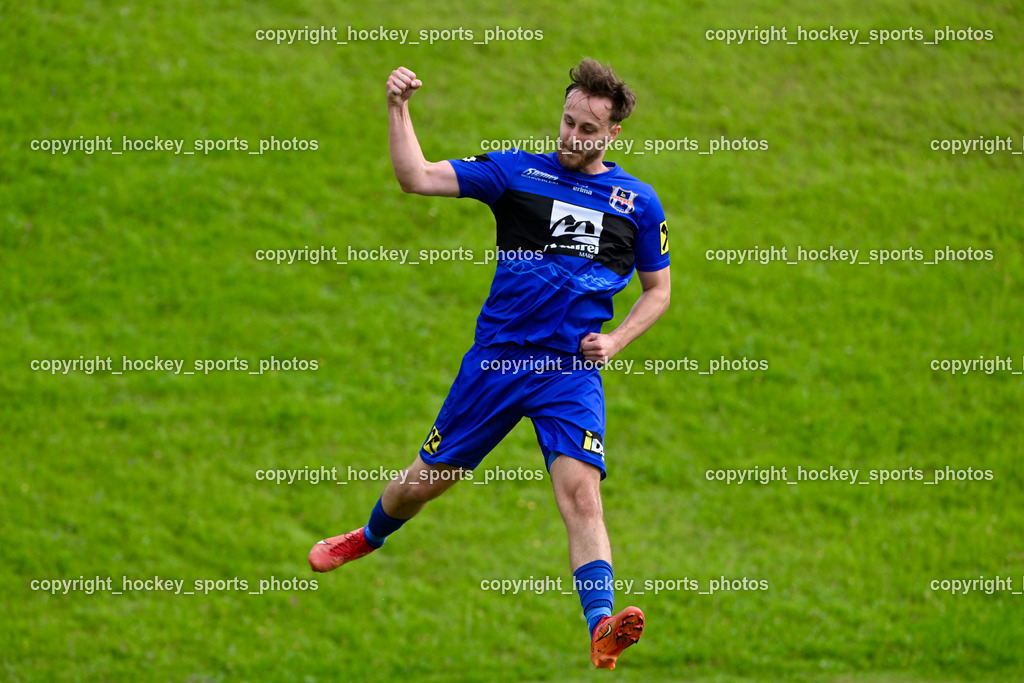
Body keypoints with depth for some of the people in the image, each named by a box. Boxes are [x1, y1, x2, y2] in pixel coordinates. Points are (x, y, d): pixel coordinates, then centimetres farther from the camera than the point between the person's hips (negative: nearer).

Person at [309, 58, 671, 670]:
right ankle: (368, 539, 46)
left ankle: (603, 633, -31)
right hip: (497, 359, 1)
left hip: (574, 372, -1)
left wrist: (614, 342, 0)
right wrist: (399, 108, -18)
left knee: (581, 492, -21)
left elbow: (658, 290, 16)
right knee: (425, 481, 14)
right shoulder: (515, 170, 2)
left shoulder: (638, 201, 6)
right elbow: (417, 178, -5)